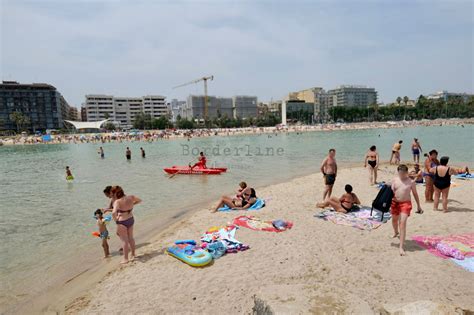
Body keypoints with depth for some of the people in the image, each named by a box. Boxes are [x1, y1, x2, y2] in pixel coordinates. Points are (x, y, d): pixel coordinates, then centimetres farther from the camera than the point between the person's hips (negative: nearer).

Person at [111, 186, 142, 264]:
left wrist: (115, 220, -20)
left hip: (122, 222, -7)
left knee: (124, 240, 7)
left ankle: (125, 259, 19)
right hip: (131, 219, 7)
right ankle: (133, 255, 37)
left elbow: (114, 213, -38)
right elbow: (139, 200, 11)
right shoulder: (131, 197, -6)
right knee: (131, 238, 22)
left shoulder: (117, 202, -24)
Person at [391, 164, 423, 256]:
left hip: (405, 203, -4)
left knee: (402, 223, -15)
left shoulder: (411, 182, -6)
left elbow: (415, 194, 5)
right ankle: (396, 232, 59)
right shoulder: (394, 180, 0)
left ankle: (401, 247, -13)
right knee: (394, 219, 24)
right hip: (395, 202, 4)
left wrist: (418, 205, 10)